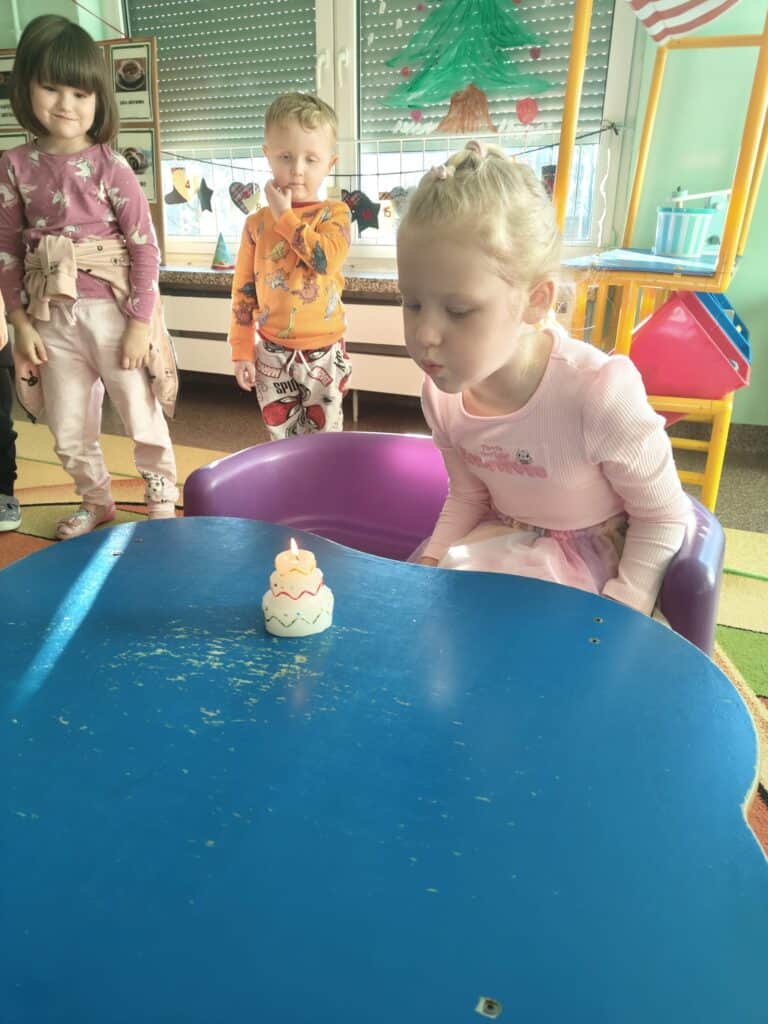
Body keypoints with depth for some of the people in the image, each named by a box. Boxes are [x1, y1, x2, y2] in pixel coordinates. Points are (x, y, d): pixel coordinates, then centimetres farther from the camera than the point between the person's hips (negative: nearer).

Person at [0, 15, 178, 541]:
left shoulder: (110, 166, -6)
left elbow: (146, 246, -8)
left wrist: (141, 323, -12)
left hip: (113, 310, -3)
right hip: (52, 317, 4)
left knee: (143, 418, 8)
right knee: (69, 432, 14)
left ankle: (162, 498, 31)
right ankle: (96, 501, 37)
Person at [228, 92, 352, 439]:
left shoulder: (334, 214, -3)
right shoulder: (256, 223, 2)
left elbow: (328, 258, -24)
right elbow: (243, 290, 5)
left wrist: (285, 216, -14)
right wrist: (242, 350, 2)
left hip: (323, 351, -2)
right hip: (272, 352, 2)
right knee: (281, 441, 13)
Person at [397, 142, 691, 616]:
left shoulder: (598, 394, -32)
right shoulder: (441, 395, -13)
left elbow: (663, 516, -16)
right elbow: (466, 497, 5)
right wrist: (431, 565, -10)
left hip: (593, 561, -5)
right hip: (504, 544, 5)